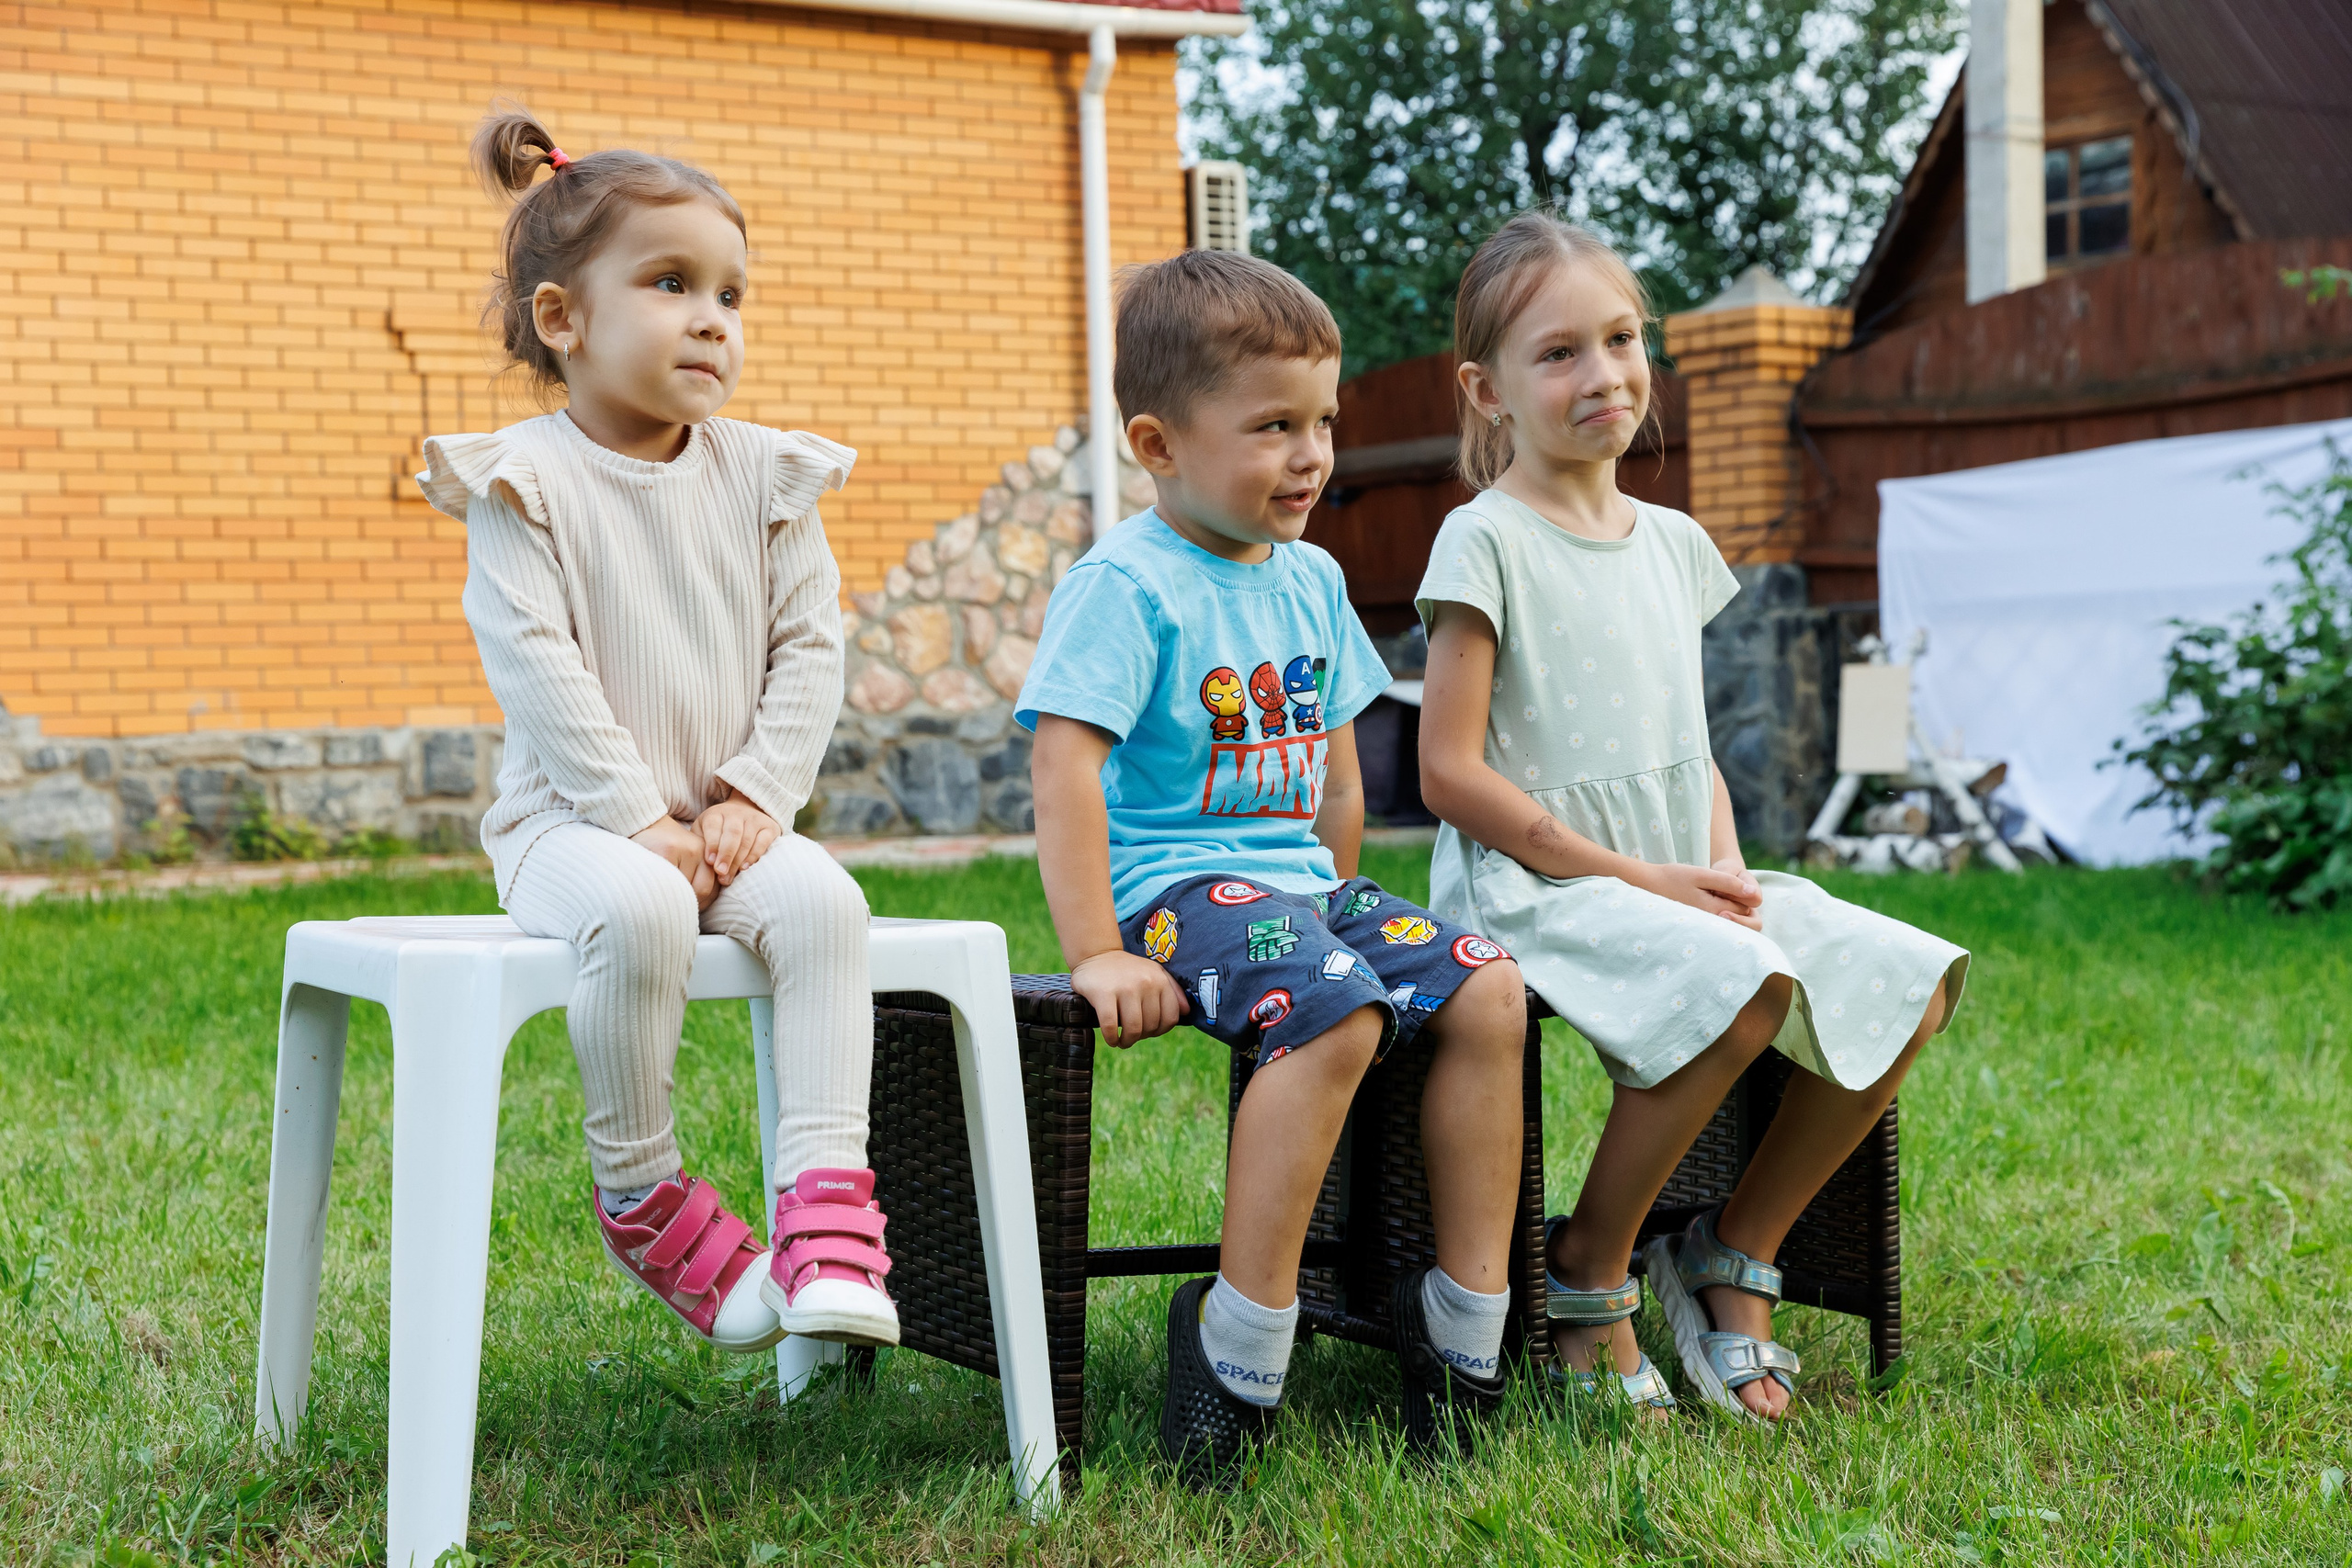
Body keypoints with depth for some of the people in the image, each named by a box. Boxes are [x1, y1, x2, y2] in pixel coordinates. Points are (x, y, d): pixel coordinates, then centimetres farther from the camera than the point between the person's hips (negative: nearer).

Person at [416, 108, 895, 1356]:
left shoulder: (764, 480, 9)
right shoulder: (524, 486, -5)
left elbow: (810, 647, 6)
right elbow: (536, 667, -12)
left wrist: (755, 797, -7)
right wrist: (641, 820, -18)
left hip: (727, 817, 4)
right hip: (575, 817, -4)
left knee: (821, 898, -27)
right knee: (639, 912, -35)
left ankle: (826, 1195, -25)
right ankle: (638, 1193, -14)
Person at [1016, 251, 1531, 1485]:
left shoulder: (1312, 581, 14)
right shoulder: (1127, 585, -11)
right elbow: (1064, 763, -19)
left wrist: (1341, 904, 17)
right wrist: (1097, 955, -24)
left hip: (1298, 880, 8)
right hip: (1180, 884, -8)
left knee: (1487, 992, -11)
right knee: (1332, 1013, -33)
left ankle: (1465, 1312, -3)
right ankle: (1239, 1338, -24)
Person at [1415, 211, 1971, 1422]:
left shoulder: (1671, 541, 16)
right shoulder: (1486, 541, -7)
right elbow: (1449, 773, -12)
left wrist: (1724, 865, 0)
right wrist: (1634, 878, -15)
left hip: (1678, 882, 7)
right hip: (1532, 881, -7)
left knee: (1911, 985, -9)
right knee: (1744, 991, -33)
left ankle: (1736, 1250, 6)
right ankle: (1587, 1274, -11)